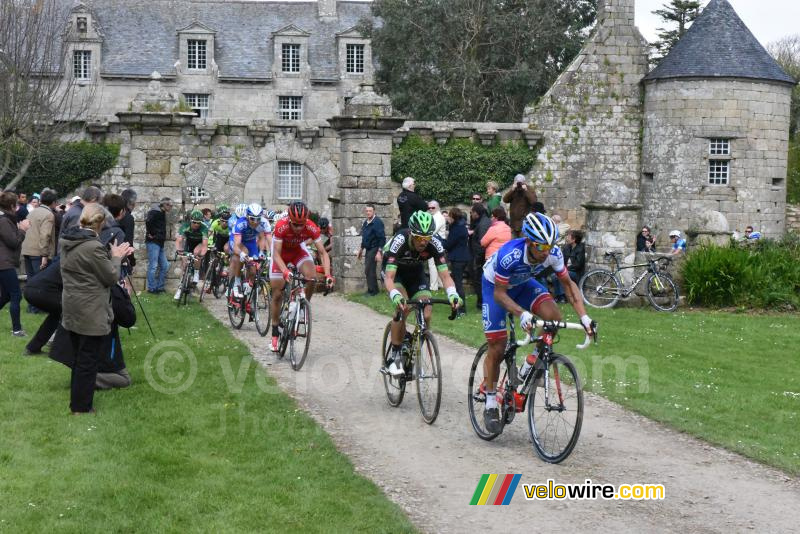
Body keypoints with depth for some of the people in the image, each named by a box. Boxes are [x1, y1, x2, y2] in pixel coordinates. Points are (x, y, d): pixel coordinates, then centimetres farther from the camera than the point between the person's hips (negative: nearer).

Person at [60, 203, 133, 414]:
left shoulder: (67, 242, 4)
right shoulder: (94, 247, -23)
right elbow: (112, 277, -14)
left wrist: (113, 257, 8)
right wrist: (116, 257, 2)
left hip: (72, 309, 9)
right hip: (91, 313, -9)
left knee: (79, 357, 20)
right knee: (88, 360, 2)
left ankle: (76, 400, 31)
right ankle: (81, 407, 10)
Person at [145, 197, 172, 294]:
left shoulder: (162, 213, 17)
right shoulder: (155, 212, -13)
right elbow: (148, 221, -30)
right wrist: (151, 233, -20)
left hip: (160, 243, 10)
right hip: (153, 242, -10)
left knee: (164, 266, 10)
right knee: (153, 266, -6)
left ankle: (159, 287, 17)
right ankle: (151, 288, -1)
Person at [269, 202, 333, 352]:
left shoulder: (312, 228, -31)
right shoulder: (281, 227, -36)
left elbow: (323, 252, -28)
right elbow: (276, 254, -36)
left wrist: (327, 274, -41)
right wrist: (285, 271, -53)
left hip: (298, 250, 1)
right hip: (281, 252, -1)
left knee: (312, 277, -28)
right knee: (277, 294, -2)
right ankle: (275, 332, 13)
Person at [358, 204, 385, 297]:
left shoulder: (377, 222, -13)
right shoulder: (365, 223, 12)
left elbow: (382, 238, -17)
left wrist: (379, 252, -22)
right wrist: (361, 249, 25)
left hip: (374, 249, -8)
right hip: (368, 249, 8)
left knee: (369, 270, -10)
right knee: (369, 271, 11)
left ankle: (372, 291, -3)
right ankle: (373, 290, 20)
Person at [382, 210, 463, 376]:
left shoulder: (434, 244, -29)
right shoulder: (400, 241, -37)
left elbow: (445, 275, -28)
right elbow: (389, 277, -41)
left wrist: (452, 293, -48)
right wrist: (395, 295, -61)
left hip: (416, 273, 3)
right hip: (395, 272, -3)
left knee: (426, 315, -14)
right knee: (403, 308, -29)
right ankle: (394, 356, -16)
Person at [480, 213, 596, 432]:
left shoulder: (554, 254, -27)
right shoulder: (509, 255, -39)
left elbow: (568, 284, -13)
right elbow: (499, 293, -31)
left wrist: (584, 316, -23)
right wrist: (522, 314, -47)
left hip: (523, 283, 4)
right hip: (495, 285, -4)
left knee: (553, 316, -24)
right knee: (497, 347, -6)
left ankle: (533, 362, 0)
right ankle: (491, 404, 9)